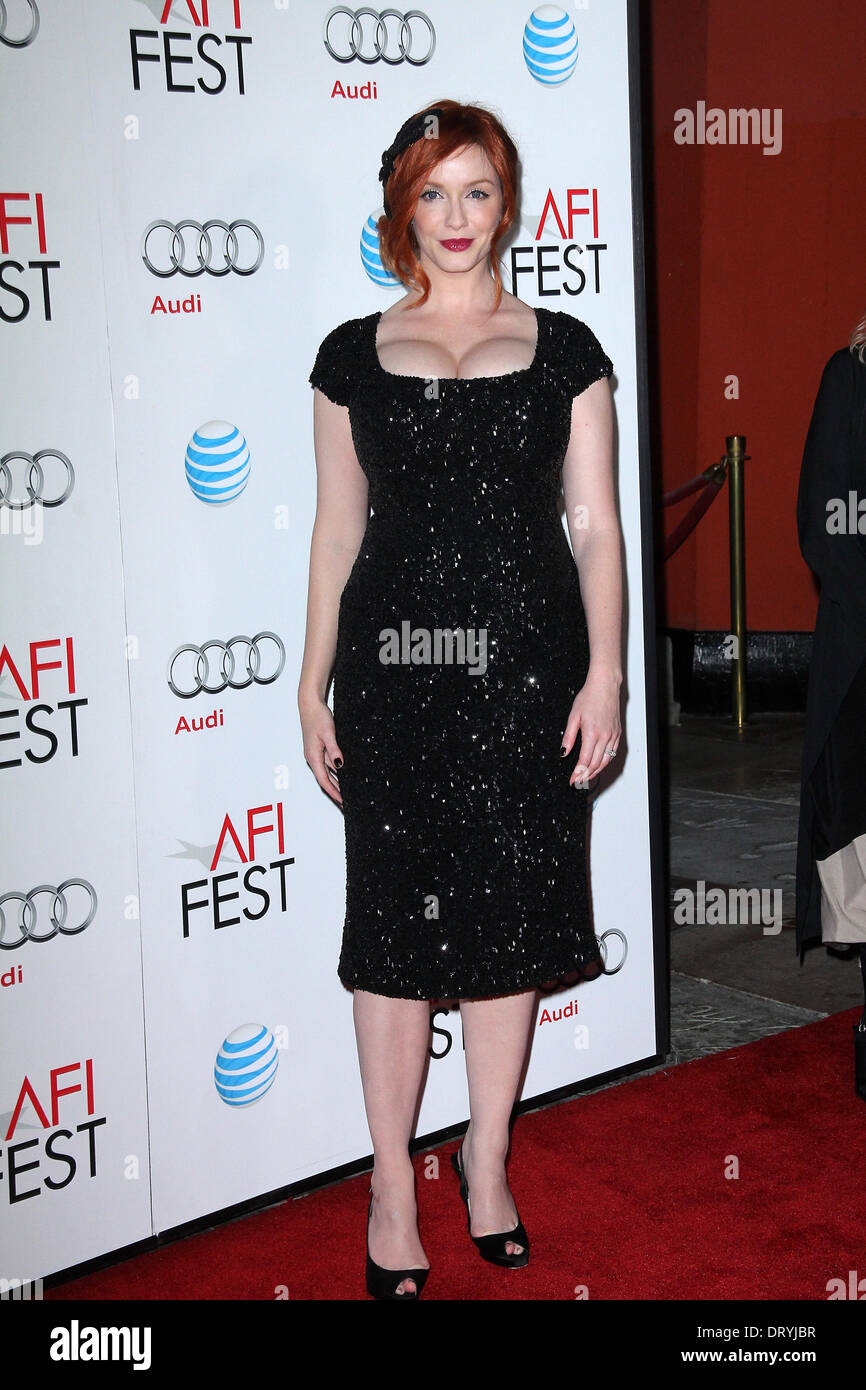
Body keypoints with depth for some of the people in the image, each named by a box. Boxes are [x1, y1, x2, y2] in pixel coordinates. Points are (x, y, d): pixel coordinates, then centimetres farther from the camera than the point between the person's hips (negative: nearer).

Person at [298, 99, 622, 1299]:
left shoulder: (563, 348, 6)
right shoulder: (354, 356, 7)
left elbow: (595, 523, 4)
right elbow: (338, 529, 8)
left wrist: (605, 674, -5)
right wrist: (314, 686, 5)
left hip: (525, 659, 0)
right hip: (394, 659, 0)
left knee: (511, 912, 7)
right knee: (394, 917, 3)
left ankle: (488, 1155, 26)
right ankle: (392, 1176, 18)